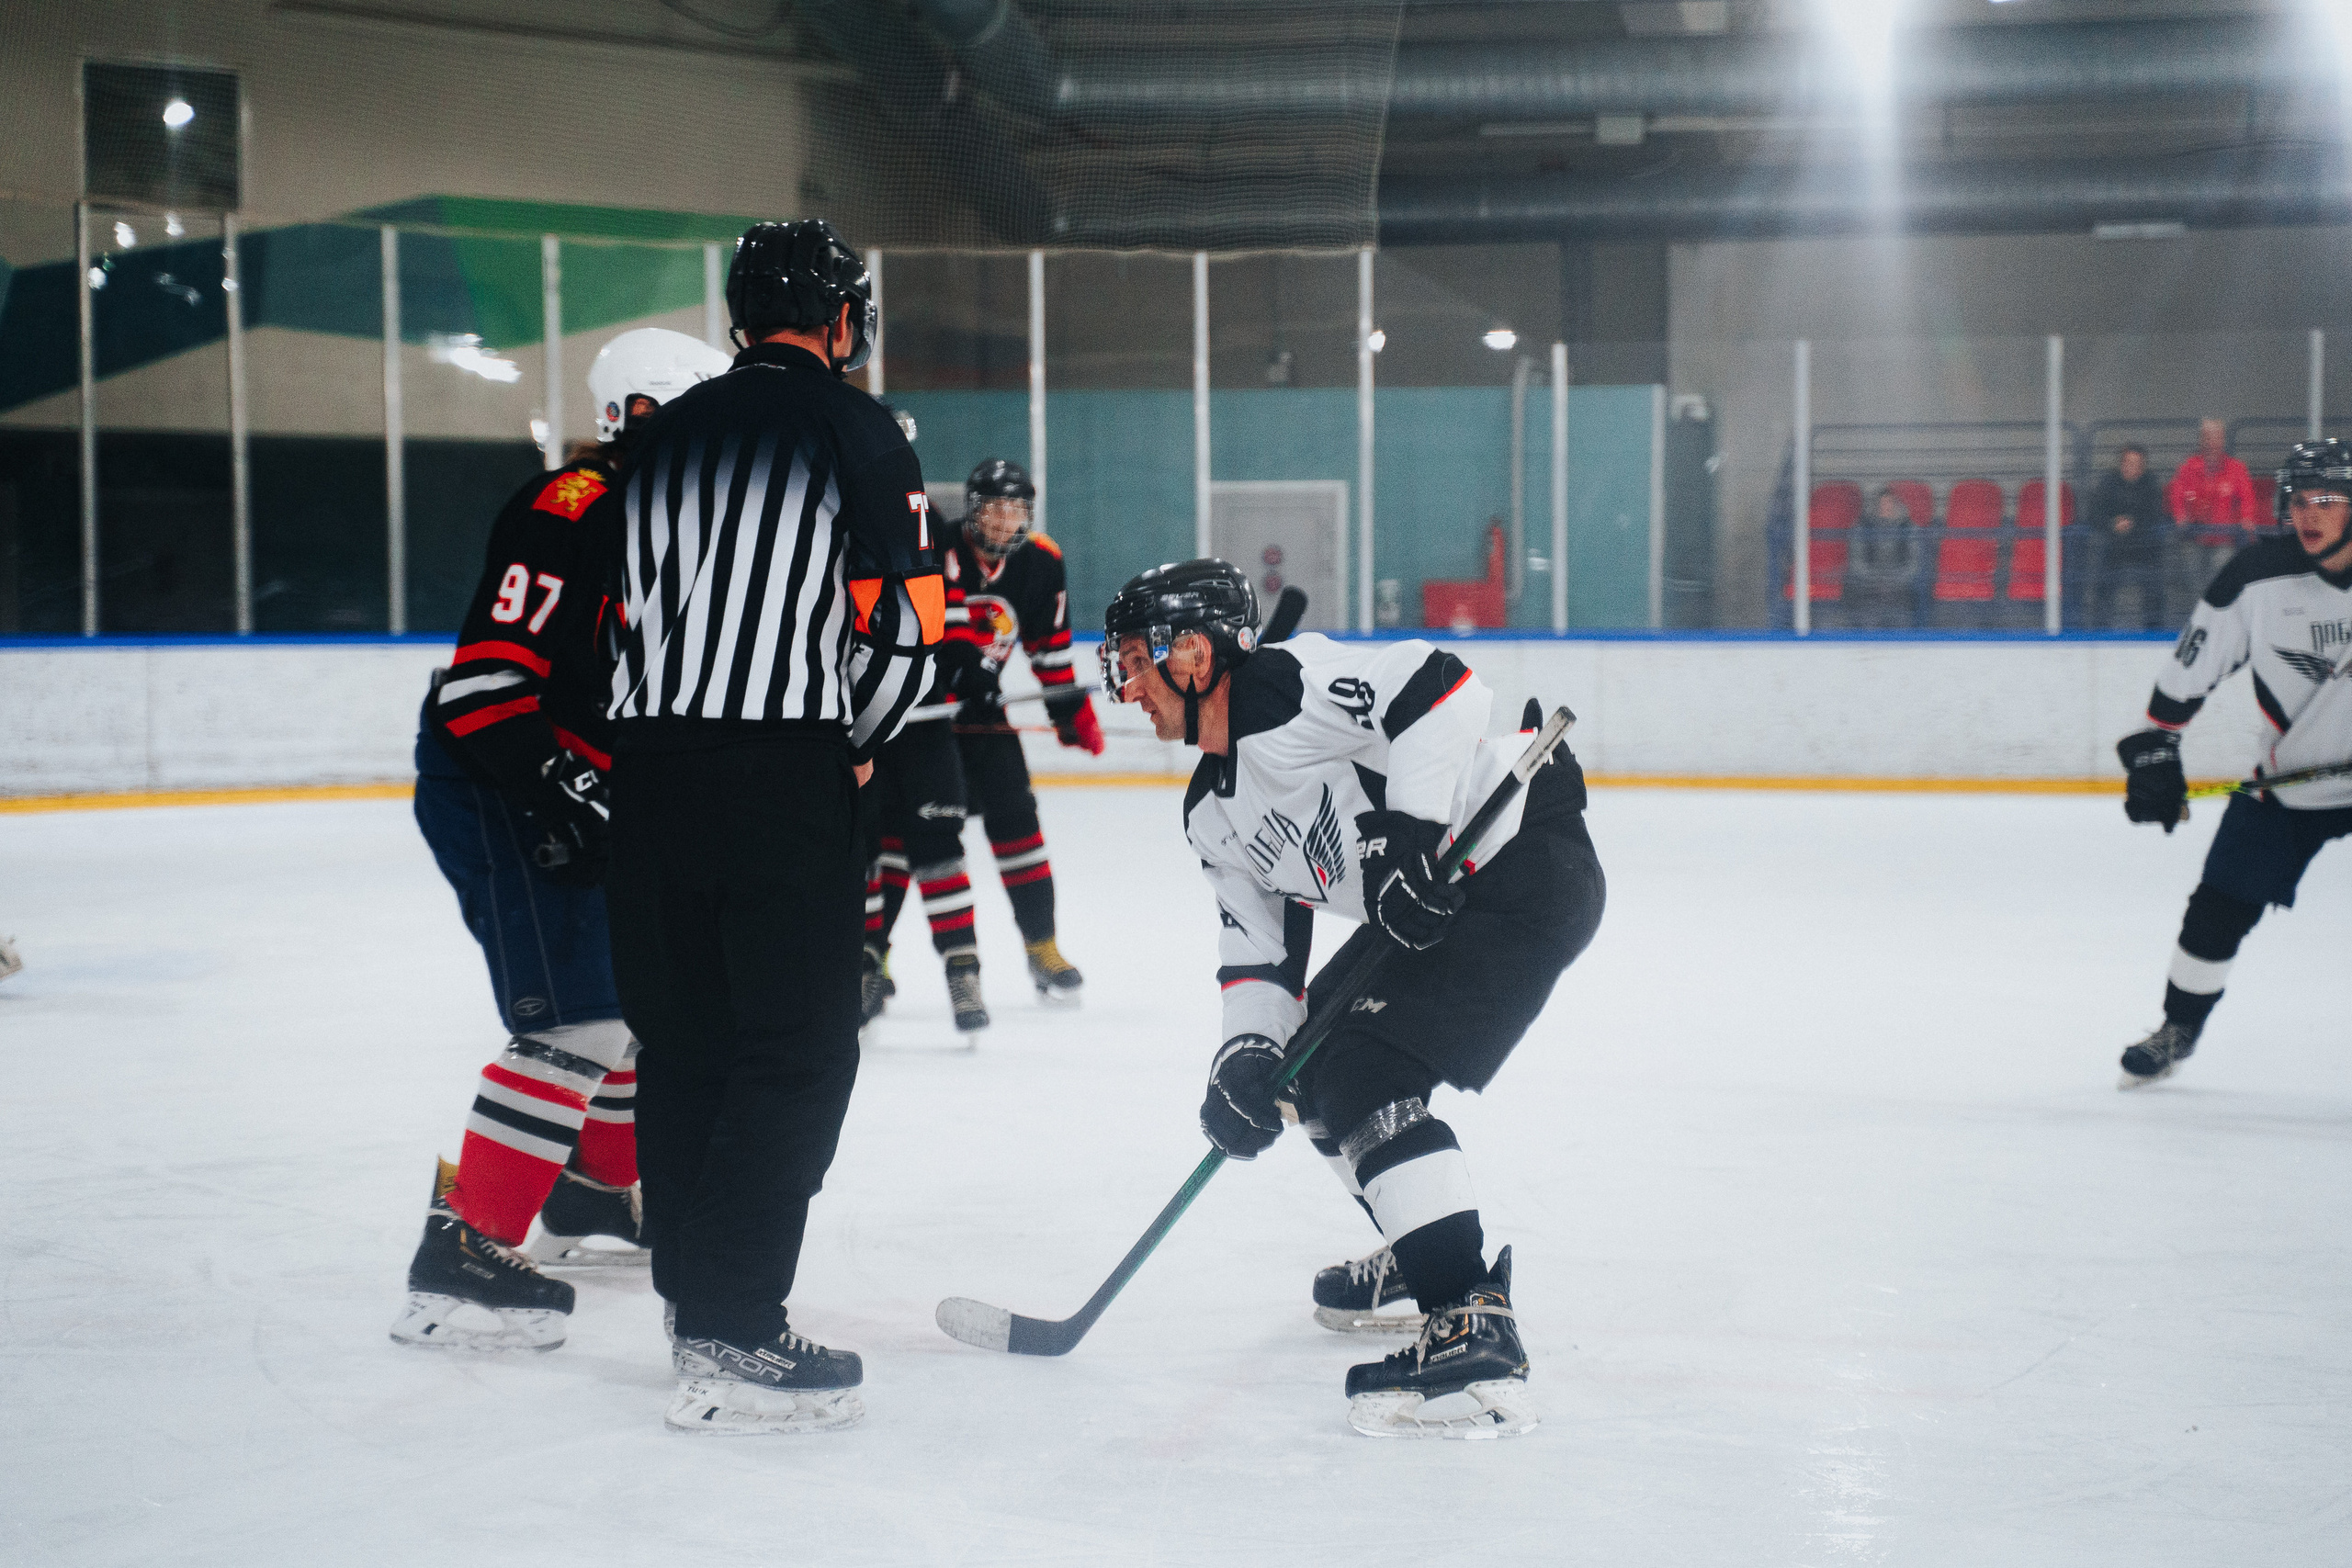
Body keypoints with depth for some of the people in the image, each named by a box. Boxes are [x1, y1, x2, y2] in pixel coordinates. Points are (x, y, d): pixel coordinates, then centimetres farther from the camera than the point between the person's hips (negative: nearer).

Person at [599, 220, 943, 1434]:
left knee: (682, 1039, 14)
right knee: (798, 1050, -3)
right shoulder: (854, 427, -2)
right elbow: (906, 613, -7)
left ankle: (697, 1301, 23)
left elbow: (629, 613, 16)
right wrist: (857, 743, 9)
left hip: (651, 765, 7)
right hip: (785, 774, -6)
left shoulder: (666, 435, 16)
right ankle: (729, 1341, -8)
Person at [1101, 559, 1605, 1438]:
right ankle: (1422, 1252, 36)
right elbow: (1259, 944, 12)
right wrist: (1248, 1053, -5)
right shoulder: (1211, 813, 14)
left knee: (1360, 1080, -19)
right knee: (1311, 1061, 19)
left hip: (1521, 862, -11)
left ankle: (1476, 1339, -24)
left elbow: (1438, 687, -25)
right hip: (1429, 903, 11)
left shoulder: (1287, 687, -16)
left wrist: (1409, 831, -29)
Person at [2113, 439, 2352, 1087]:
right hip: (2285, 779, 2)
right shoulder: (2257, 576, -12)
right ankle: (2178, 1029, 24)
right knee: (2219, 906, 3)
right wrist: (2154, 748, -6)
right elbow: (2188, 669, -4)